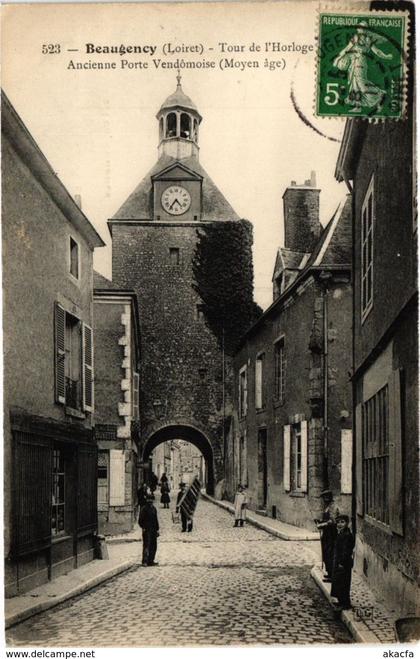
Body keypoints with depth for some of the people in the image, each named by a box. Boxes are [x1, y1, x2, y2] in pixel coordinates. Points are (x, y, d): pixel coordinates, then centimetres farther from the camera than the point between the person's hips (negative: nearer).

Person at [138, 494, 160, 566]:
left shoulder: (154, 509, 13)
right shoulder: (143, 509, -7)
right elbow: (140, 520, -7)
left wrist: (157, 529, 16)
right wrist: (143, 527, -17)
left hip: (153, 530, 7)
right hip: (146, 530, -7)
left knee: (153, 545, 8)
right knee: (146, 545, -12)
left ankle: (150, 561, 16)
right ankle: (145, 561, -12)